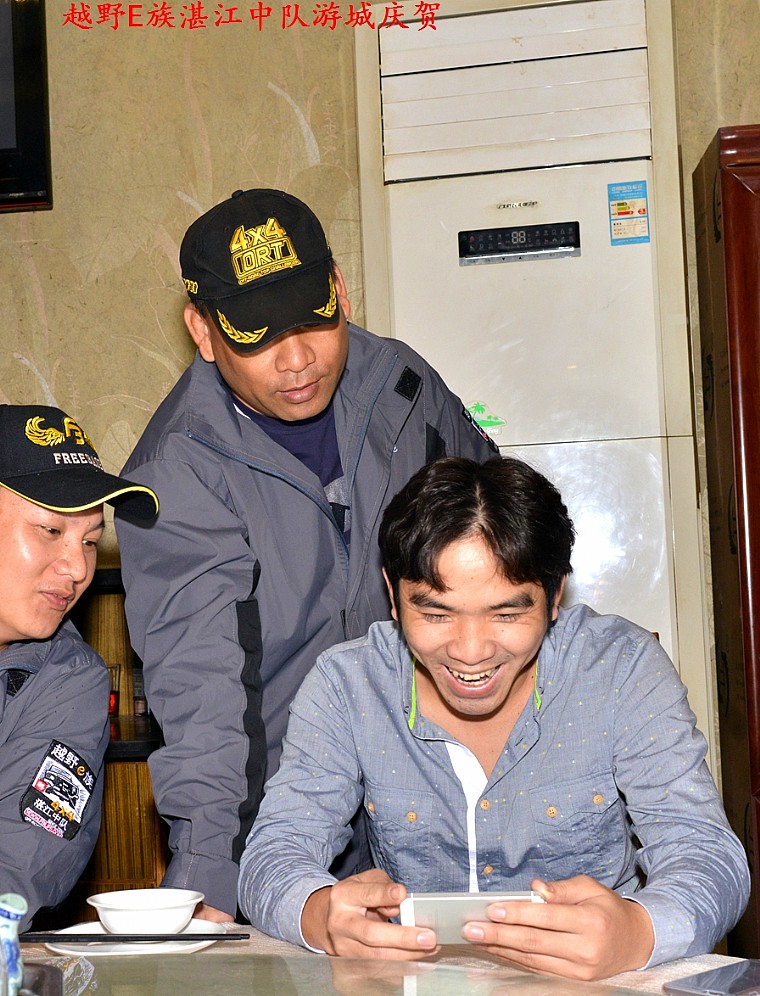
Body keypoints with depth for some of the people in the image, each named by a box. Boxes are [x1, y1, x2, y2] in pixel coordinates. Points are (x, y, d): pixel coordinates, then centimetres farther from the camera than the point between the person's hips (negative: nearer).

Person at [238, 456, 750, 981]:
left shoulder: (623, 668, -10)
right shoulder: (345, 685, -6)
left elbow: (706, 855, -14)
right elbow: (275, 853, -9)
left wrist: (635, 933, -38)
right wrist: (321, 915, -34)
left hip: (598, 978, 0)